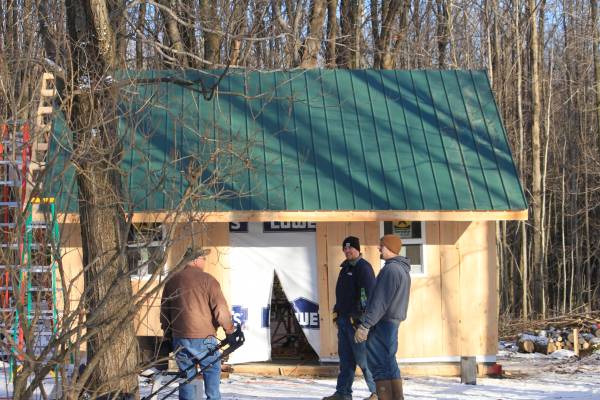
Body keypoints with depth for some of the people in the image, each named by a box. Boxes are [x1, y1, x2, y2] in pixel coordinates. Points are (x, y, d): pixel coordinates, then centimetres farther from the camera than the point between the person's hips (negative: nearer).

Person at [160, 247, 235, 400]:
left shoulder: (172, 281, 8)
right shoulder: (207, 280, -8)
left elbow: (164, 311, 15)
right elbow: (221, 310, -11)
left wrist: (168, 333, 25)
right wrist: (230, 330, 0)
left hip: (180, 339, 4)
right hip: (204, 338, -4)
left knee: (186, 375, 9)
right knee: (212, 370, 8)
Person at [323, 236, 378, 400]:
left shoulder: (363, 268, -11)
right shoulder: (346, 267, 17)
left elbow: (369, 294, -18)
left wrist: (362, 319, -23)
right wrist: (337, 313, 19)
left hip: (357, 320, -9)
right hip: (344, 319, 9)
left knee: (363, 358, -6)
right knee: (345, 359, 10)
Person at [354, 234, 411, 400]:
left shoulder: (391, 269, -16)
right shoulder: (403, 270, 15)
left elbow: (380, 301, -22)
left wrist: (364, 325, -22)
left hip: (382, 324, -10)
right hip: (394, 321, 10)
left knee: (380, 366, -9)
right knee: (389, 364, 15)